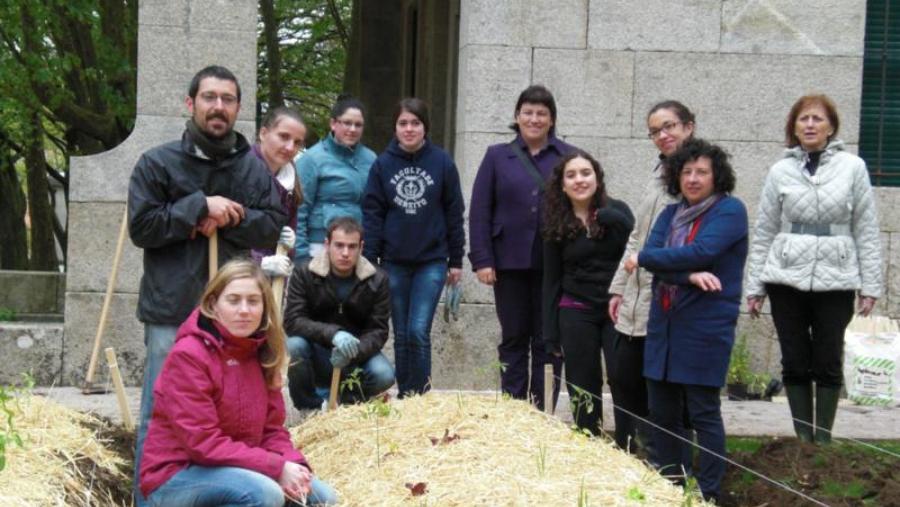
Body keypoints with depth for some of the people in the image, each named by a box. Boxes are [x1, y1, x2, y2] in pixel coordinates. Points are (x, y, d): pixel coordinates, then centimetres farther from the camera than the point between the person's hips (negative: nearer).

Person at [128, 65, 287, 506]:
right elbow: (141, 226, -8)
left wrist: (230, 218, -14)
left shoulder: (254, 167, 8)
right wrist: (200, 207, -15)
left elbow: (273, 226, 2)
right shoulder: (157, 163, -1)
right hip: (172, 309, -3)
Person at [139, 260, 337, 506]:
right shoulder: (188, 355, -19)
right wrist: (277, 467, -24)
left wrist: (293, 465, -17)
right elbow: (203, 443, -23)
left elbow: (272, 429, 4)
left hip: (232, 471, 8)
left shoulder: (260, 352, 4)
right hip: (177, 476, -7)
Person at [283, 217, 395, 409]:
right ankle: (310, 411, -10)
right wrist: (333, 334, -36)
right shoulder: (304, 274, -9)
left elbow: (378, 331, -9)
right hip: (317, 354, -1)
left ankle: (343, 404, 3)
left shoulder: (377, 280, -6)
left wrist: (353, 352, -31)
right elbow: (292, 321, -19)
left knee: (384, 376, -28)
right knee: (294, 345, -32)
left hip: (356, 357, 1)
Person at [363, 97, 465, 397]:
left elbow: (454, 213, 3)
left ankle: (421, 397, 0)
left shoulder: (442, 163, -1)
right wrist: (369, 260, -3)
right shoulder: (382, 164, 2)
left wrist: (456, 260, 3)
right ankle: (404, 397, 19)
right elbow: (372, 214, 2)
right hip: (394, 262, 2)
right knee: (401, 334, 9)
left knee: (418, 331, -10)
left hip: (432, 260, -2)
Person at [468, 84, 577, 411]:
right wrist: (481, 259, -5)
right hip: (510, 263, 1)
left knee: (548, 343, 5)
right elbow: (479, 210, 3)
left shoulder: (569, 158, 4)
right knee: (513, 340, 9)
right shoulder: (498, 157, 6)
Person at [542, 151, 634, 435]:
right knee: (583, 392, 7)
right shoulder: (557, 225, 5)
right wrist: (551, 335, 4)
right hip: (576, 315, 2)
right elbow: (552, 281, 7)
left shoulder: (617, 212, 2)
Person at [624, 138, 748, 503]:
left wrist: (643, 258, -8)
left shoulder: (730, 210, -6)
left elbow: (701, 252, -20)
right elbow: (652, 255, -3)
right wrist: (688, 275, -22)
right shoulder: (670, 213, 13)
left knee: (703, 413, -1)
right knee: (661, 413, 11)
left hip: (705, 329, -6)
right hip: (663, 326, 6)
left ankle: (708, 494, 10)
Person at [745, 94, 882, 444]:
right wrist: (754, 287, 5)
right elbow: (764, 232, 7)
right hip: (787, 280, 1)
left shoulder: (852, 168, 2)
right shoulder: (780, 172, 5)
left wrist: (870, 285, -1)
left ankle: (823, 439, 15)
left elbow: (866, 231, 3)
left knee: (828, 363, 4)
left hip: (836, 282, -1)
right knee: (795, 363, 5)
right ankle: (802, 439, 16)